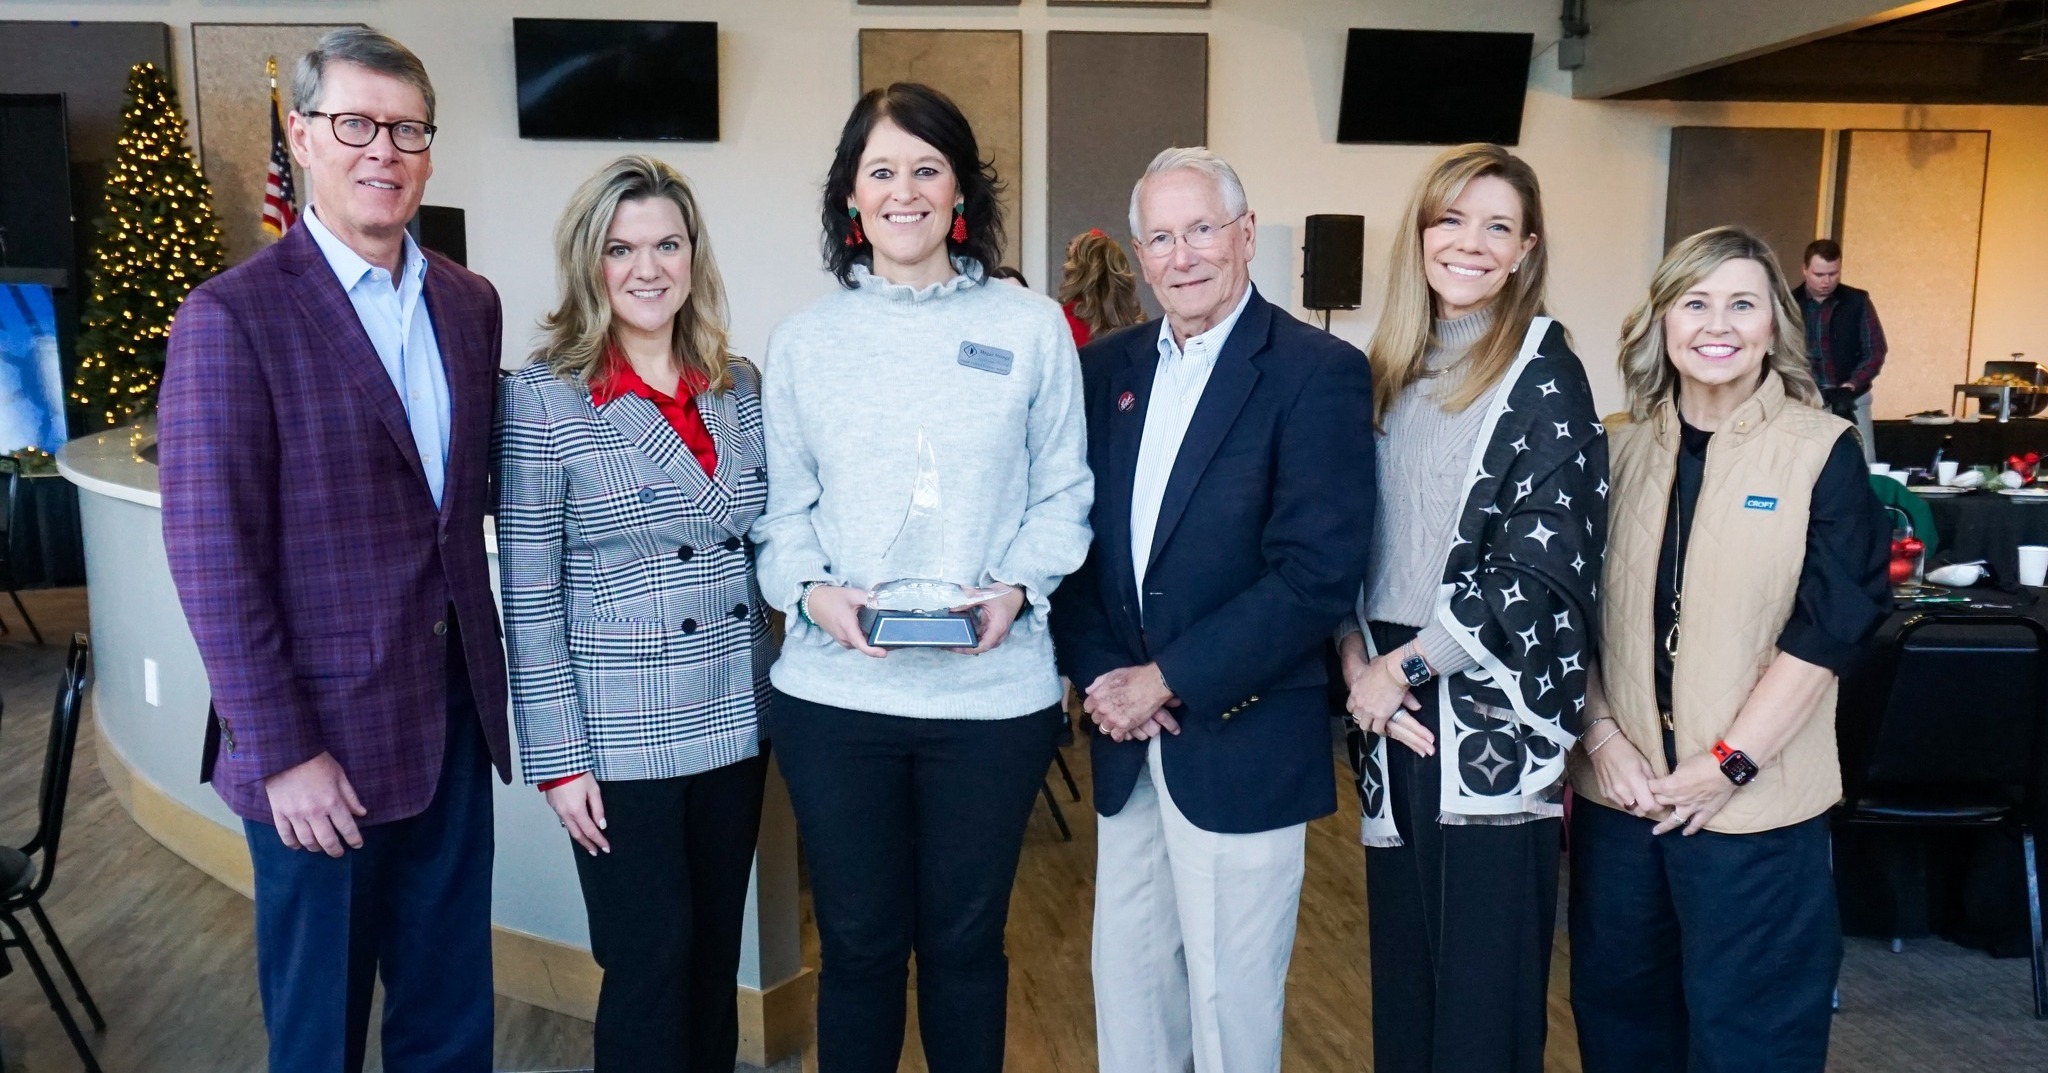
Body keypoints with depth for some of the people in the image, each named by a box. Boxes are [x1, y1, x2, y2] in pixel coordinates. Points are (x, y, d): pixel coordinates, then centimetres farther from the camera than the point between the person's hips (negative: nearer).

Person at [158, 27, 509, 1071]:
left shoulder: (469, 303, 7)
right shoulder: (232, 316, -11)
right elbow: (212, 555, -13)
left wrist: (486, 673, 4)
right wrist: (281, 751, -14)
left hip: (453, 715, 5)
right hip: (322, 736, -5)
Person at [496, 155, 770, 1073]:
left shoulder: (741, 387, 4)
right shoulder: (541, 400, -10)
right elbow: (529, 597, -9)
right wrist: (558, 756, -10)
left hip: (734, 722, 5)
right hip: (620, 736, -4)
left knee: (716, 957, 17)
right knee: (650, 965, 6)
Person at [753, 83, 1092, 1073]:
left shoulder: (1031, 328, 3)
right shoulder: (804, 340, 6)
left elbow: (1064, 492, 4)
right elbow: (782, 506, 7)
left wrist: (1017, 588, -13)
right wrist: (810, 590, -12)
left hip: (993, 689, 0)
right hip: (835, 691, 1)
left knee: (965, 942, 14)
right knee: (858, 944, 12)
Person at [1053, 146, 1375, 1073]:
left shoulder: (1318, 371, -10)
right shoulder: (1105, 367, 8)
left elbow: (1319, 571, -18)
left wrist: (1171, 680, -16)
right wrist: (1098, 671, -7)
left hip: (1242, 744, -5)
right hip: (1127, 742, 5)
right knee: (1124, 983, 18)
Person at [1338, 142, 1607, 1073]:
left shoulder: (1545, 376, -6)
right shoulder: (1387, 372, 10)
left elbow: (1543, 562, -14)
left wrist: (1408, 665, -13)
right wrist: (1356, 659, -4)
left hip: (1491, 715, -5)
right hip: (1392, 704, 5)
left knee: (1484, 971, 4)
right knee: (1401, 957, 14)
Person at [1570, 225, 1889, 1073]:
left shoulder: (1823, 451, -4)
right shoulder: (1622, 447, 5)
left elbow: (1831, 624, -10)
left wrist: (1729, 763, -14)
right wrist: (1602, 736, -7)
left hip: (1756, 803, -3)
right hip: (1620, 790, 3)